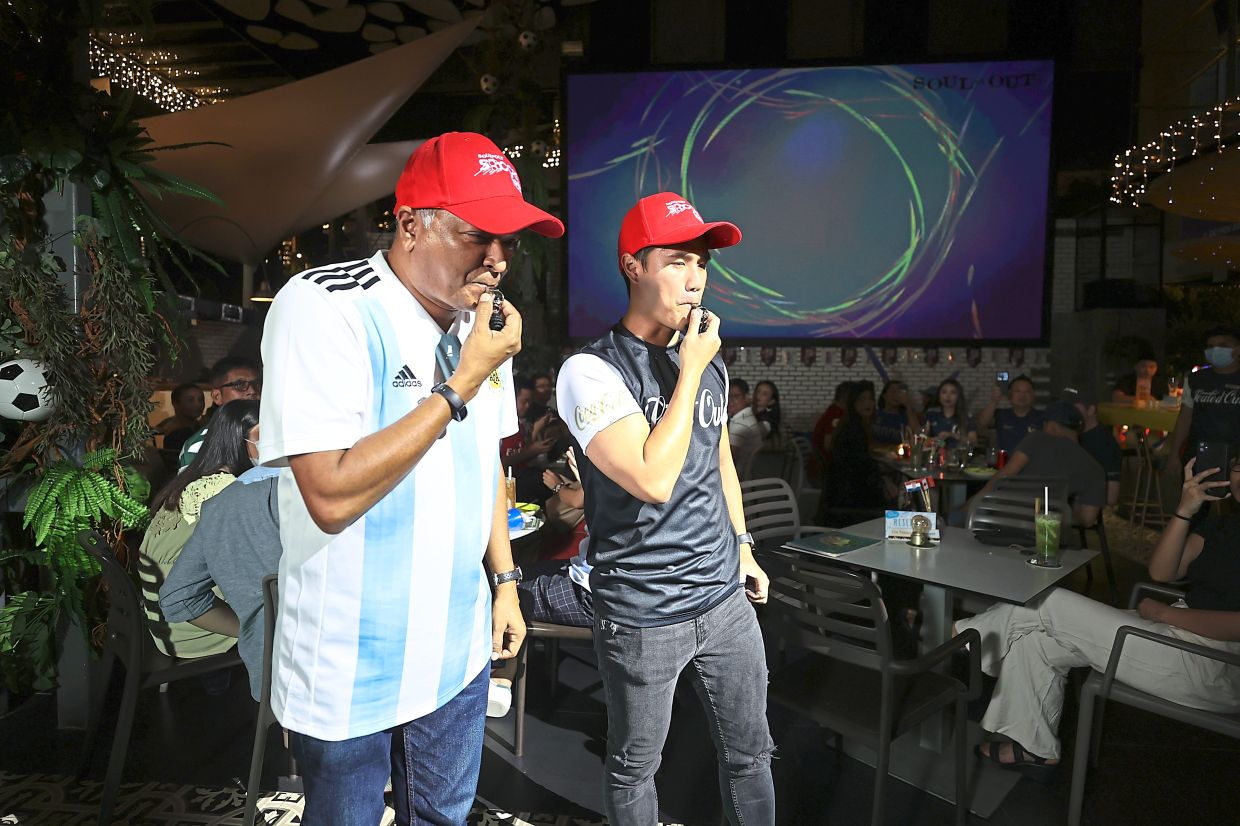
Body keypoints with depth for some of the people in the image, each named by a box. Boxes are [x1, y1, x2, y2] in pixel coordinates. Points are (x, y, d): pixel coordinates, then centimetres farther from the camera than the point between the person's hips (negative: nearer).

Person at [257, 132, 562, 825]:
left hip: (459, 653, 6)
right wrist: (464, 383, -26)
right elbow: (332, 496, -29)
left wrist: (505, 581, 12)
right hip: (350, 671, -5)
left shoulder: (482, 321, 1)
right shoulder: (323, 308, -20)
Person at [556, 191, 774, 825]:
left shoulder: (711, 361, 5)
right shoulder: (592, 371, -17)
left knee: (750, 754, 19)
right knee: (633, 769, 16)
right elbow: (653, 480, -28)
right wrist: (689, 370, -21)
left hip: (726, 598, 6)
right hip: (641, 616, -5)